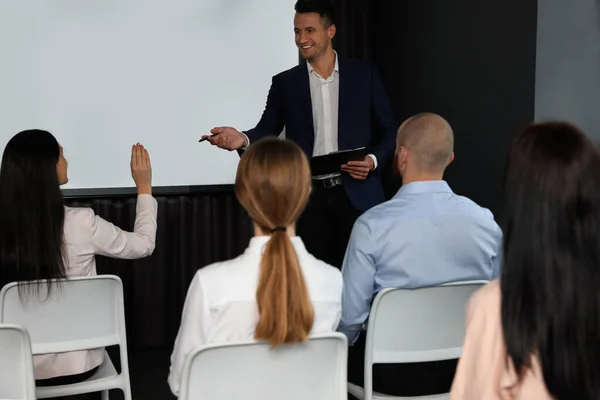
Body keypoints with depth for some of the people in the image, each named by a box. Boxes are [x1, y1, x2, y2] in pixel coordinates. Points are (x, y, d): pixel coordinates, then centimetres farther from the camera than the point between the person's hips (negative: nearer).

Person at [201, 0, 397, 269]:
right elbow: (268, 131, 1)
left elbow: (389, 129, 7)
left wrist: (373, 160, -11)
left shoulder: (364, 74, 5)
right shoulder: (285, 83, 7)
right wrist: (243, 139, -20)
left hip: (357, 195, 0)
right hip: (308, 198, 1)